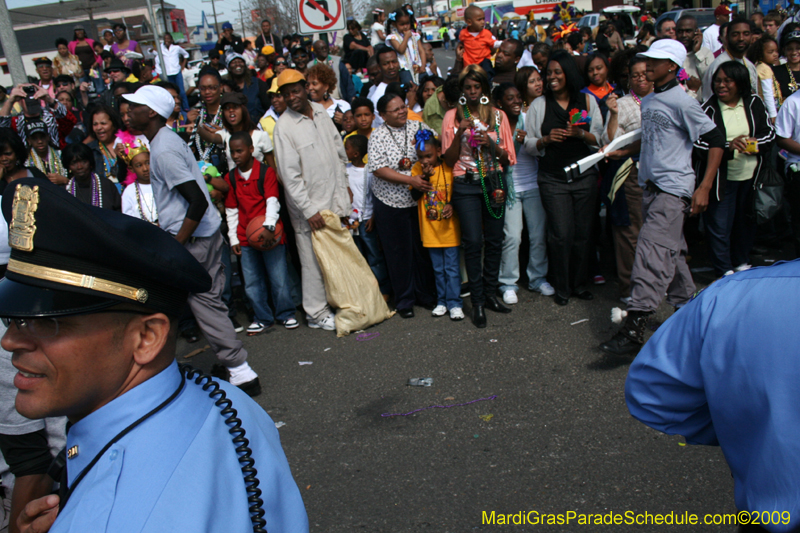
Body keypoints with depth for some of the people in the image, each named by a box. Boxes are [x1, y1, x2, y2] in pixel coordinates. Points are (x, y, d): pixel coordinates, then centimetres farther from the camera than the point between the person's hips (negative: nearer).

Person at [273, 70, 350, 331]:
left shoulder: (320, 111, 6)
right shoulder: (283, 127, -13)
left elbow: (339, 150, 16)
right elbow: (289, 175, -15)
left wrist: (343, 187, 14)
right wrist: (309, 210, -17)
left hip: (333, 199, 6)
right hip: (308, 204, -6)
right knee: (314, 261, 1)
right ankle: (316, 314, 15)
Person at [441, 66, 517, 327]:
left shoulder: (498, 115, 9)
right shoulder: (453, 116, 5)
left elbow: (509, 157, 8)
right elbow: (449, 159, 2)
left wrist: (491, 144, -10)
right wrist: (460, 133, -12)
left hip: (494, 182, 2)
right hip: (466, 185, -2)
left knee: (494, 241, 4)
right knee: (473, 242, -7)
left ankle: (490, 294, 18)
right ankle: (477, 302, 1)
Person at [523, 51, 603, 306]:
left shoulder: (587, 101, 8)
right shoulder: (539, 105, 7)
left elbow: (600, 138, 7)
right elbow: (528, 143, 5)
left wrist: (582, 134, -13)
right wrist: (546, 140, -14)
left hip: (584, 176, 1)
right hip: (553, 179, -1)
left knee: (583, 232, 4)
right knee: (561, 235, -4)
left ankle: (579, 283, 21)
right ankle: (561, 287, 12)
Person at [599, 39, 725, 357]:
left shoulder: (681, 101, -10)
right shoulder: (647, 102, 14)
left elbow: (716, 140, -9)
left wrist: (704, 188, -14)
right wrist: (622, 152, 16)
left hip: (673, 189, -9)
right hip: (651, 185, 9)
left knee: (652, 252, -17)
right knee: (670, 252, 16)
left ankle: (634, 329, -19)